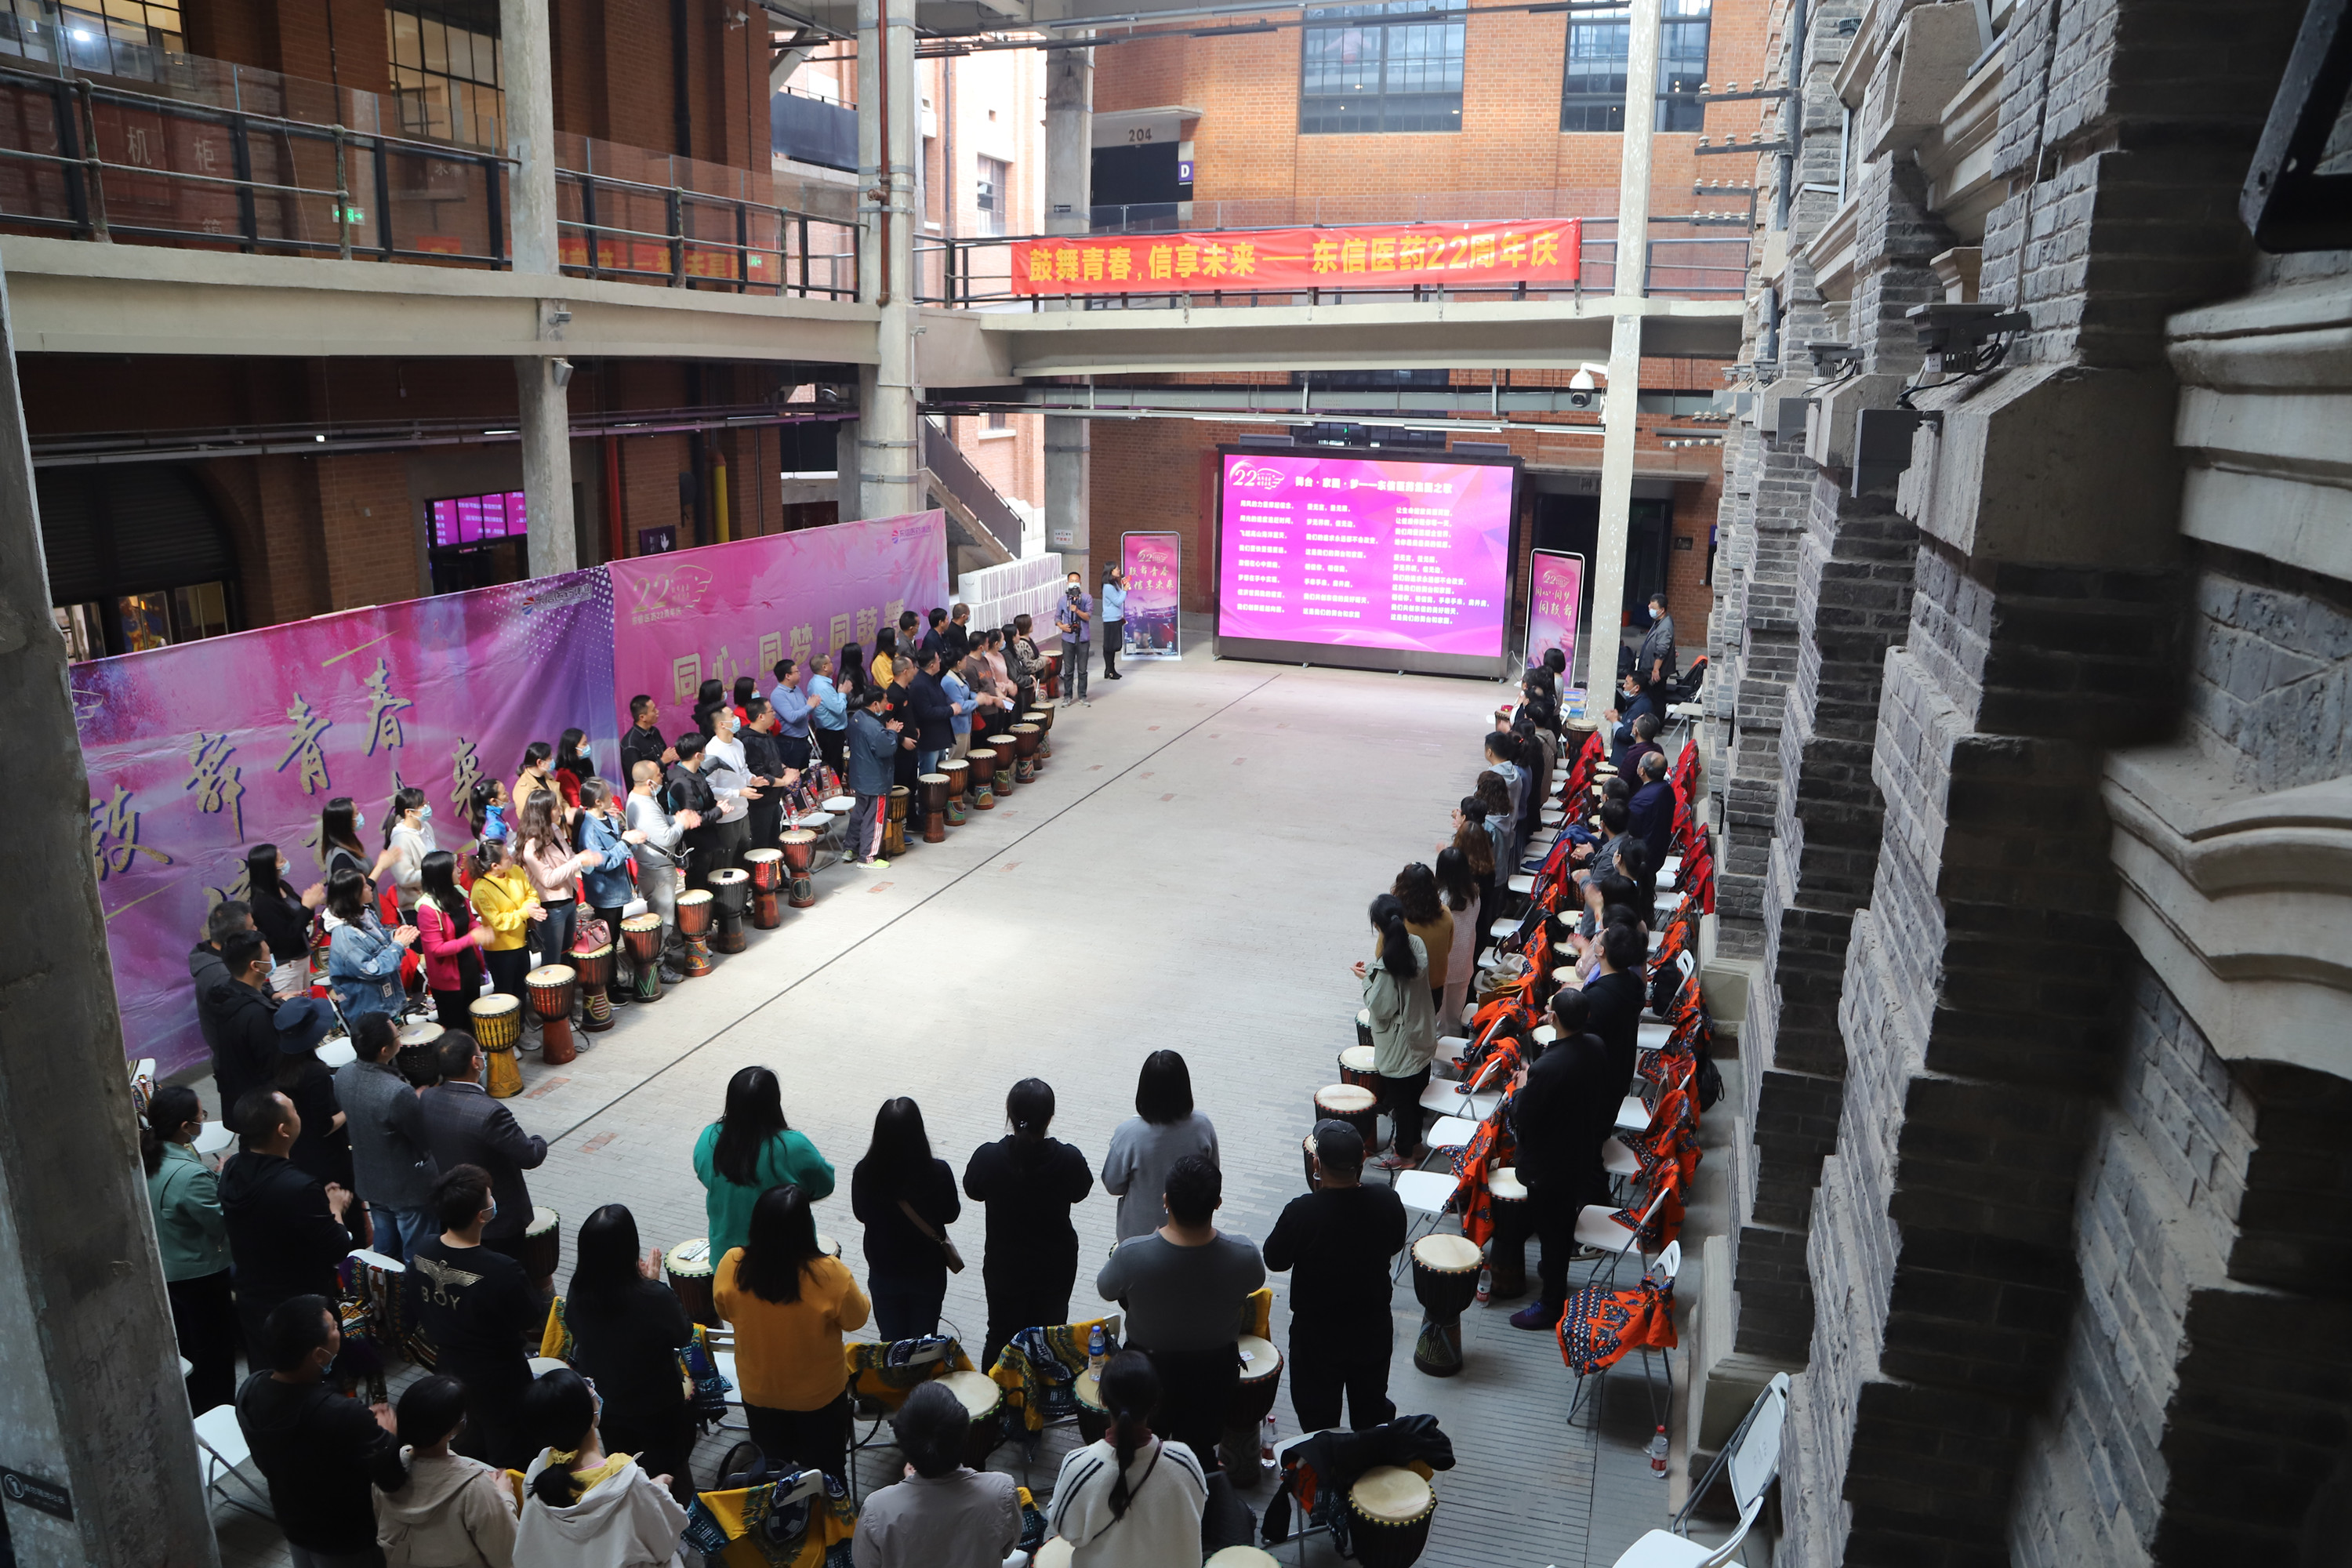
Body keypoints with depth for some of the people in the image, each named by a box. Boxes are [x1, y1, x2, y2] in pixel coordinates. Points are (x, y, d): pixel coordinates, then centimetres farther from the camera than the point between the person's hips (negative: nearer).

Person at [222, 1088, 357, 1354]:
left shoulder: (230, 1170, -9)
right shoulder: (300, 1190, -34)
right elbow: (340, 1251, -21)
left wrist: (320, 1201, 9)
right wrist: (335, 1208, -5)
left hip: (250, 1307, 7)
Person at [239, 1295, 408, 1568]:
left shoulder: (249, 1391, -18)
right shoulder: (344, 1416, -40)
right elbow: (394, 1479, -26)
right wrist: (385, 1434, -8)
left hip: (291, 1524, 6)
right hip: (347, 1541, -6)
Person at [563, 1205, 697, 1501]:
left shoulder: (577, 1294, -24)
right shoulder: (655, 1298, -36)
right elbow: (684, 1334, -15)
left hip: (603, 1408, 4)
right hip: (659, 1410, -4)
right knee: (673, 1474, 23)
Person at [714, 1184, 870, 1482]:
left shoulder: (731, 1266, -24)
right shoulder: (829, 1274, -32)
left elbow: (725, 1313, -4)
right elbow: (855, 1320, -15)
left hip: (758, 1392, 3)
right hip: (820, 1394, -3)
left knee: (770, 1469, 28)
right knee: (826, 1469, 23)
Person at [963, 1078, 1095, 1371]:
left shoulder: (988, 1157, -25)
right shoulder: (1068, 1159, -25)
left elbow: (973, 1191, -4)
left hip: (1004, 1265, 0)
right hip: (1056, 1265, 0)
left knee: (1002, 1335, 22)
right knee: (1049, 1333, 23)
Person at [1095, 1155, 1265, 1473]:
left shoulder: (1132, 1254, -33)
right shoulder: (1243, 1255, -29)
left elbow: (1106, 1290, -10)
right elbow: (1255, 1282, -4)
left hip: (1149, 1367, -1)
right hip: (1215, 1371, 1)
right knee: (1201, 1447, 25)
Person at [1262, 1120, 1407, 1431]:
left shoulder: (1301, 1212, -30)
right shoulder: (1387, 1203, -19)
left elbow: (1275, 1261, -12)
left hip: (1316, 1332, -3)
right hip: (1373, 1325, 3)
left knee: (1318, 1416, 19)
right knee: (1372, 1405, 27)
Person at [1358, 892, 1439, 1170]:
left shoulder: (1385, 966, -30)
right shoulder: (1417, 945, -8)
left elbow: (1380, 1009, -24)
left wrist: (1366, 978, -13)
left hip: (1398, 1048, -7)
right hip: (1422, 1038, 7)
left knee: (1400, 1100, 12)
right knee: (1416, 1094, 23)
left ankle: (1405, 1154, 28)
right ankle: (1414, 1142, 41)